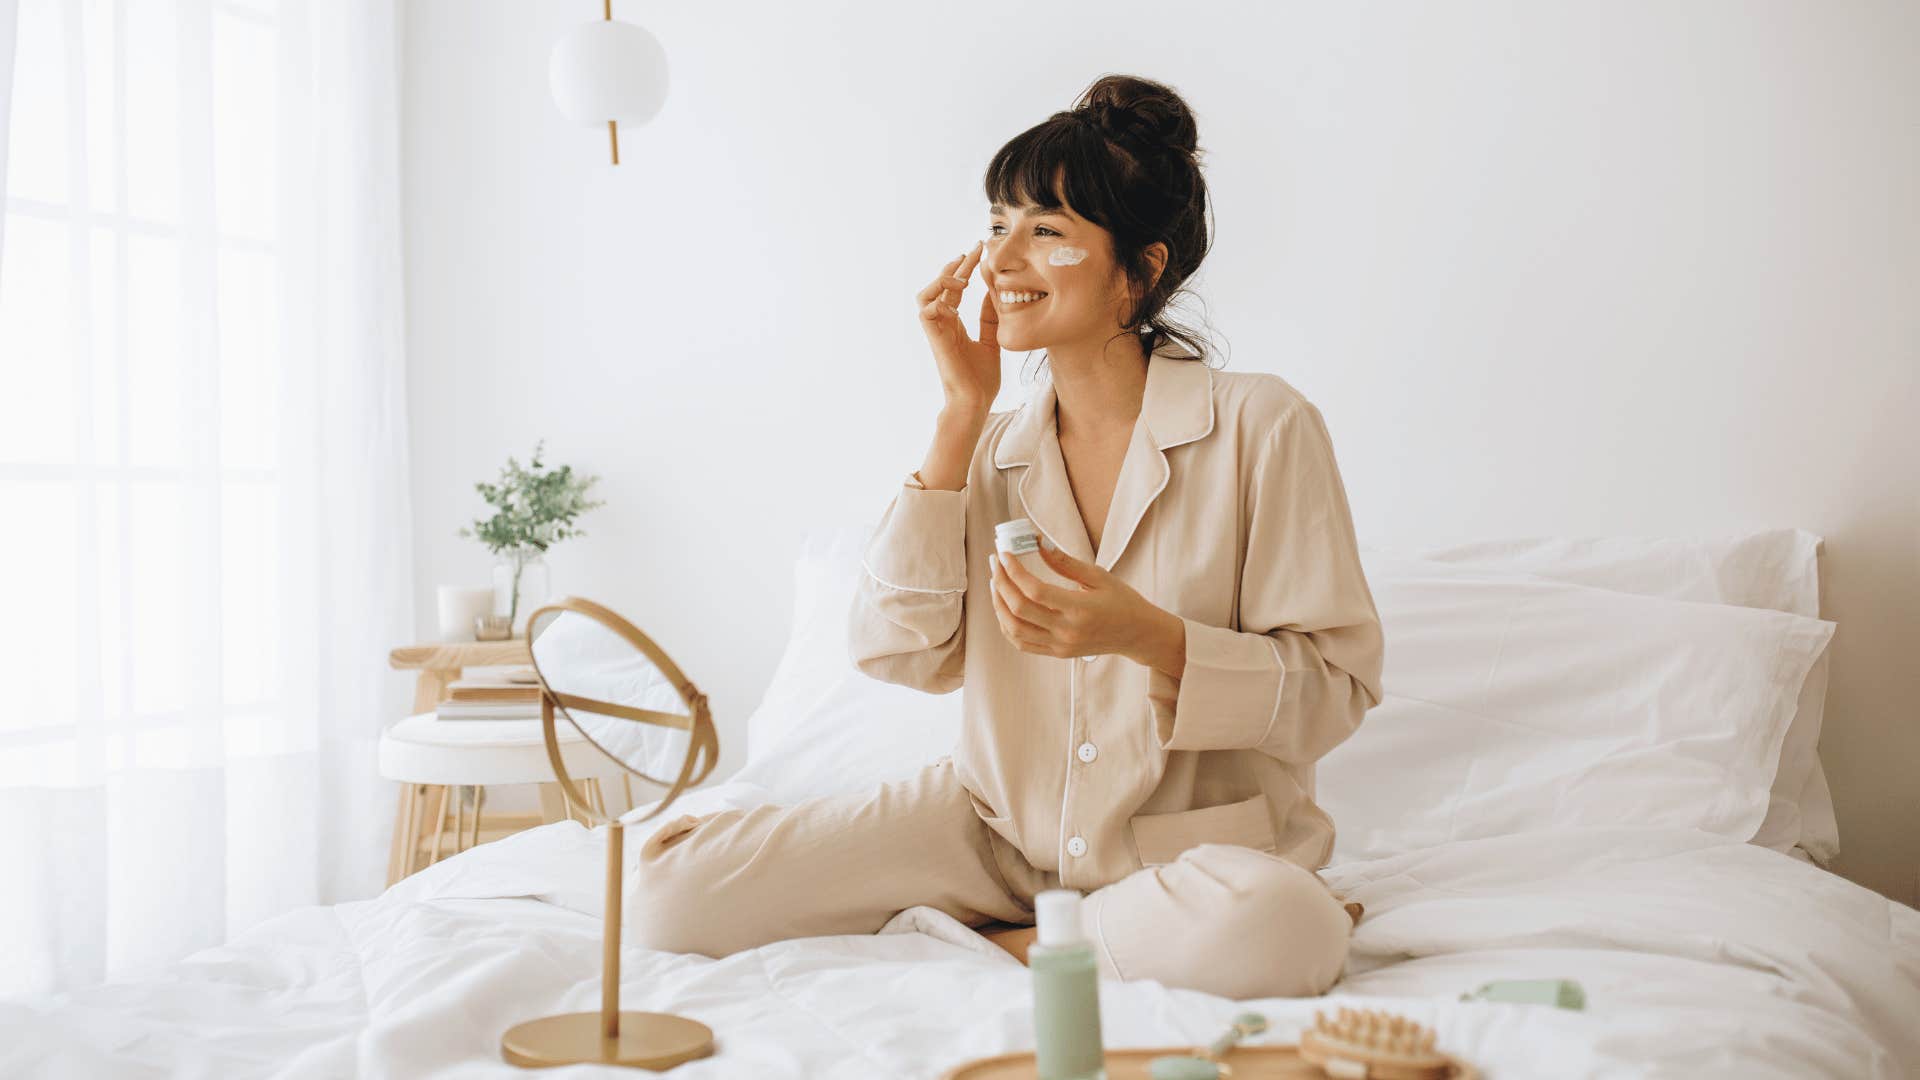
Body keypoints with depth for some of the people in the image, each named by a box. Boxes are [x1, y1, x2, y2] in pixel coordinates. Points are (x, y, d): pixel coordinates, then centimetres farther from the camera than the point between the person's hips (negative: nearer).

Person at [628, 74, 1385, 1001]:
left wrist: (1148, 636, -26)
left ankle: (992, 944, -9)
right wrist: (962, 413, -8)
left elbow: (1333, 689, -9)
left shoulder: (1262, 427, -9)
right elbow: (900, 652, -7)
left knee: (1271, 931, -40)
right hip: (1001, 830, 3)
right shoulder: (994, 448, 5)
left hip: (1196, 843, -2)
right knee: (672, 892, -11)